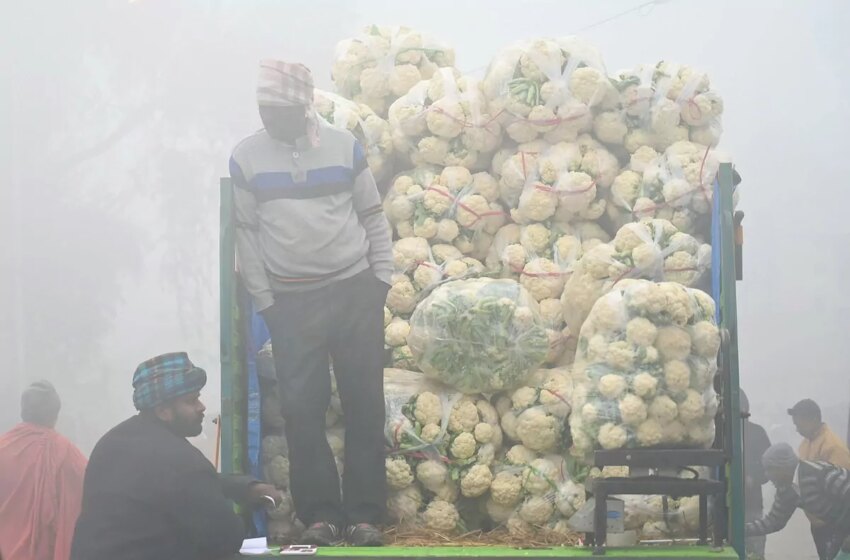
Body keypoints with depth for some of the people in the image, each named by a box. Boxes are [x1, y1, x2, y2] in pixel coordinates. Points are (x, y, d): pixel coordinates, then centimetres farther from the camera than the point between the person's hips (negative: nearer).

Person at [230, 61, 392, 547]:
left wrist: (382, 279, 1)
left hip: (356, 291, 0)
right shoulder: (246, 157, 0)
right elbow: (245, 233, 2)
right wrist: (264, 300, -1)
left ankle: (365, 512, 7)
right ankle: (320, 513, 9)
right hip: (292, 300, 0)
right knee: (303, 409, 0)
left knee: (365, 404, 1)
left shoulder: (344, 146, 1)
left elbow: (373, 216, 7)